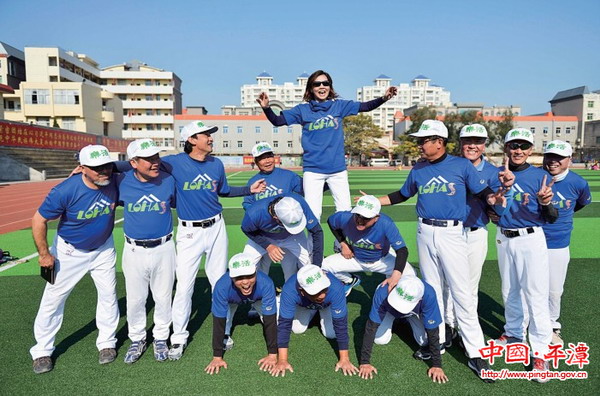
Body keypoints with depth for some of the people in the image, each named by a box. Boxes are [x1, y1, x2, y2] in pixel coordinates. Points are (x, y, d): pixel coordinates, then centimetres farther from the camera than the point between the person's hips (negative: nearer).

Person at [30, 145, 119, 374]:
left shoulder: (114, 182, -21)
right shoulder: (66, 191, -30)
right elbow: (39, 220, -18)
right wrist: (44, 254, -12)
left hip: (103, 248, 3)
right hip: (69, 251, -2)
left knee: (108, 294, 8)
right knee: (53, 298, 6)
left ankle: (107, 343, 27)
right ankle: (42, 351, 25)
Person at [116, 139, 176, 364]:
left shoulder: (168, 180, -6)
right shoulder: (122, 182, -7)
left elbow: (178, 203, 10)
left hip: (164, 248, 0)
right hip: (134, 250, 0)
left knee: (163, 297, 13)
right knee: (134, 299, 13)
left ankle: (161, 338, 34)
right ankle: (137, 339, 35)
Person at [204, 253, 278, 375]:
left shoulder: (265, 283, -43)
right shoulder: (222, 287, -43)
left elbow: (270, 321, -36)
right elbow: (218, 323, -33)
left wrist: (273, 355, -34)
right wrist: (217, 357, -31)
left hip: (258, 299, 0)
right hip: (233, 299, 1)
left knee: (273, 320, -12)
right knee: (224, 321, -19)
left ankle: (259, 312, 20)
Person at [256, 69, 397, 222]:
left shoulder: (339, 105, 6)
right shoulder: (303, 109, 3)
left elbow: (365, 106, 2)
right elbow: (277, 121, 0)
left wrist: (383, 98, -14)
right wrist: (266, 107, -18)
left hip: (338, 169, 2)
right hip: (313, 170, -1)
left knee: (345, 212, 7)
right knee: (312, 214, 2)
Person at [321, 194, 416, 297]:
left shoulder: (385, 224, -37)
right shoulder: (345, 218, -30)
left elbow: (402, 250, -38)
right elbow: (330, 221, -6)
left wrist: (395, 276, -53)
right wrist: (343, 243, -10)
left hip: (382, 260, -2)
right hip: (354, 258, 2)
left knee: (409, 273, -25)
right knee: (324, 266, -15)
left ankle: (390, 287, 12)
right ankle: (351, 281, 17)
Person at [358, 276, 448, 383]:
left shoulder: (428, 295, -43)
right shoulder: (382, 292, -43)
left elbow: (433, 332, -29)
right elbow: (371, 327, -33)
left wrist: (437, 365, -24)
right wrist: (364, 362, -31)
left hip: (415, 312, 0)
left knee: (425, 341, -19)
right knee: (380, 340, -14)